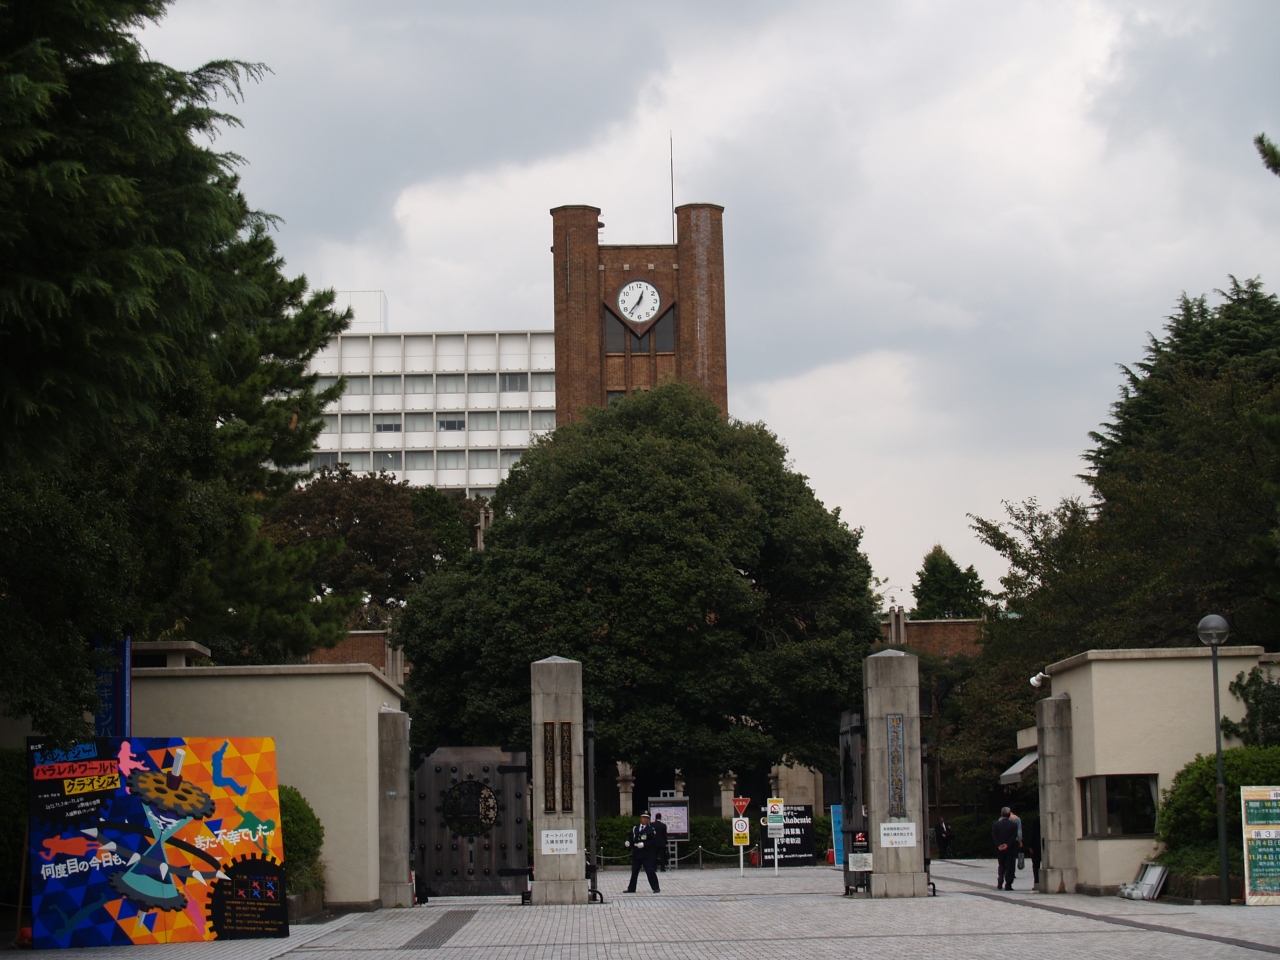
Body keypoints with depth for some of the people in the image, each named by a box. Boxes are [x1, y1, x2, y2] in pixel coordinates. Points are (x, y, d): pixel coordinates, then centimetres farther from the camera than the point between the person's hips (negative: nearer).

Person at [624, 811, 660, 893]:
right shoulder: (635, 828, 10)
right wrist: (629, 843, -7)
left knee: (650, 871, -8)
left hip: (646, 855, -5)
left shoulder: (650, 830, -3)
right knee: (634, 872, 11)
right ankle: (631, 888, 19)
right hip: (636, 854, 5)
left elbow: (654, 841, -10)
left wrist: (644, 844, -20)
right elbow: (632, 839, 15)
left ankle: (655, 888, -1)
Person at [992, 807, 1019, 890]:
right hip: (1011, 849, -2)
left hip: (1000, 849, 2)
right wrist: (1007, 845, -16)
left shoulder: (996, 824, 1)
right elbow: (1014, 837, -12)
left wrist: (999, 845, -12)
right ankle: (1008, 885, -1)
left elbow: (994, 837, -7)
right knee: (1010, 867, 3)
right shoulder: (1014, 824, -3)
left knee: (1001, 866, 17)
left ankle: (1000, 883, 3)